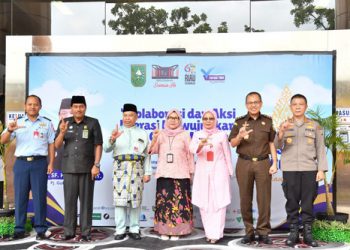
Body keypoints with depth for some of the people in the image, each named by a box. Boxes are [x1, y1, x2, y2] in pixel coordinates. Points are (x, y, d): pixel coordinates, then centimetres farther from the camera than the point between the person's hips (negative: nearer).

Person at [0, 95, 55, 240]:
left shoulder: (46, 124, 10)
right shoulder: (17, 123, 11)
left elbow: (51, 144, 8)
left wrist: (51, 164, -1)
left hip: (39, 163, -1)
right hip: (21, 163, 1)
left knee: (40, 197, -1)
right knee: (20, 196, 2)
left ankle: (40, 230, 4)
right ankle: (19, 230, 9)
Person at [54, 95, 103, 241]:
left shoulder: (93, 123, 0)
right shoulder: (64, 122, 7)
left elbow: (98, 145, -2)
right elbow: (57, 145, 5)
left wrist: (96, 165, -10)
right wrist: (62, 132, -13)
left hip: (87, 168, -2)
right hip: (69, 168, 2)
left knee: (86, 200, 2)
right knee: (69, 200, 6)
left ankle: (86, 232, 9)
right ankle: (69, 231, 14)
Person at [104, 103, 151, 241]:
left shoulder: (142, 133, 14)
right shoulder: (117, 132, 11)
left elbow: (146, 155, 10)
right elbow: (107, 149, -3)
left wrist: (147, 172, 3)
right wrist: (112, 139, -23)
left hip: (137, 169, 1)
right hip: (120, 168, 0)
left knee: (136, 199, 1)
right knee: (120, 198, -4)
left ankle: (134, 229, 10)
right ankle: (120, 230, 2)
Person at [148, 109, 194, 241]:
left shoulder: (185, 135, 7)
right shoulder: (161, 134, 11)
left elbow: (189, 154, 7)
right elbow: (152, 151, 2)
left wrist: (191, 173, 4)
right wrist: (154, 138, -16)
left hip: (180, 174, -2)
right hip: (164, 174, 2)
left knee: (179, 202, -5)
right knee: (164, 202, 0)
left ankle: (176, 230, 2)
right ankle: (164, 230, 8)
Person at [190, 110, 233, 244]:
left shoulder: (222, 135, 1)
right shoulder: (197, 134, 4)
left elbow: (227, 154, 6)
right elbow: (192, 149, -14)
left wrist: (229, 172, 7)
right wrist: (201, 144, -35)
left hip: (219, 172, -2)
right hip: (202, 173, 2)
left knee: (218, 202, -6)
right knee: (204, 203, 5)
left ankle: (216, 234, -1)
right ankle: (208, 232, 16)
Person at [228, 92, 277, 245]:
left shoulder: (268, 121, 9)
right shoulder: (239, 122, 7)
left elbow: (272, 143, 9)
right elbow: (232, 144, 3)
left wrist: (274, 163, 0)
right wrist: (240, 136, -18)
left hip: (263, 163, 0)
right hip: (244, 163, 0)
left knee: (264, 199, 0)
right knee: (245, 199, 4)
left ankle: (263, 232, 9)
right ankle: (249, 232, 13)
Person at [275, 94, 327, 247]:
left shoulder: (314, 125, 8)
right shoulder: (285, 125, 8)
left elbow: (320, 149, 7)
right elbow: (277, 146, -1)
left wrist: (321, 169, -2)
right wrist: (281, 132, -20)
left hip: (309, 169, 0)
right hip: (289, 169, 0)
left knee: (308, 202, 2)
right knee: (292, 202, 3)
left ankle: (307, 233, 11)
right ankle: (293, 233, 11)